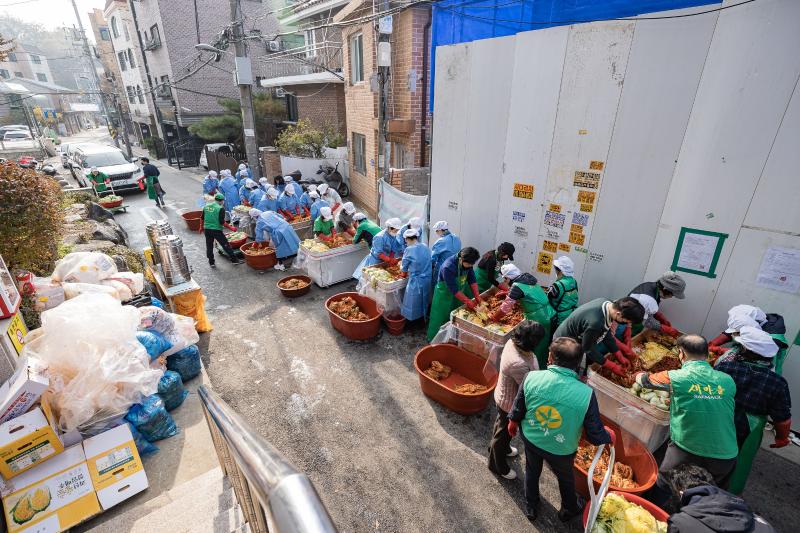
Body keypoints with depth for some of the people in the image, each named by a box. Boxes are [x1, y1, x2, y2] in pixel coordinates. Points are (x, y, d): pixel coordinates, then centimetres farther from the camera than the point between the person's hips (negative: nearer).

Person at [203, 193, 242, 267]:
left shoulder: (206, 206, 6)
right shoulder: (220, 209, -13)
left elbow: (202, 219, 13)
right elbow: (222, 222, -16)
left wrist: (202, 228, 27)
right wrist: (231, 228, -7)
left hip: (207, 229, 6)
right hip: (217, 230, -6)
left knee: (209, 246, 14)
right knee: (226, 245, 4)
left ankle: (211, 263, 23)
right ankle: (234, 260, 11)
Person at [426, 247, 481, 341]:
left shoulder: (467, 263, -12)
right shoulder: (448, 267, -34)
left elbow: (472, 279, -6)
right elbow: (453, 289, -31)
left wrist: (477, 296, -15)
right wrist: (467, 301, -29)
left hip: (458, 295, 7)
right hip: (445, 296, -6)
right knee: (441, 320, 6)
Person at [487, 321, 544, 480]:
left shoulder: (512, 342, -17)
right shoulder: (518, 364, -43)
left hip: (504, 396, 8)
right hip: (510, 403, -8)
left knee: (502, 426, 34)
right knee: (504, 432, 19)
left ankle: (499, 447, 63)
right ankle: (497, 466, 46)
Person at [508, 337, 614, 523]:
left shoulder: (532, 378, -29)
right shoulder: (586, 394, -33)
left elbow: (518, 409, -12)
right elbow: (595, 435, -19)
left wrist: (513, 422, 11)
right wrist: (609, 436, 5)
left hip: (530, 439, 1)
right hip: (561, 450, -1)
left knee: (532, 472, 31)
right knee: (566, 478, 33)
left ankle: (531, 507, 56)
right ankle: (569, 510, 60)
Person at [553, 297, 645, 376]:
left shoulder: (606, 303, -14)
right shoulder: (595, 322, -40)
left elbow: (606, 334, 1)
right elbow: (589, 349, -23)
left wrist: (620, 357, 2)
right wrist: (613, 367, -14)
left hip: (577, 339, 8)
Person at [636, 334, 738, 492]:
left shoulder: (675, 377, -10)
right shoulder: (728, 381, 0)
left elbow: (644, 379, 9)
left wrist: (639, 375, 33)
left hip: (685, 454, -4)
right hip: (726, 457, 4)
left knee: (661, 489, 20)